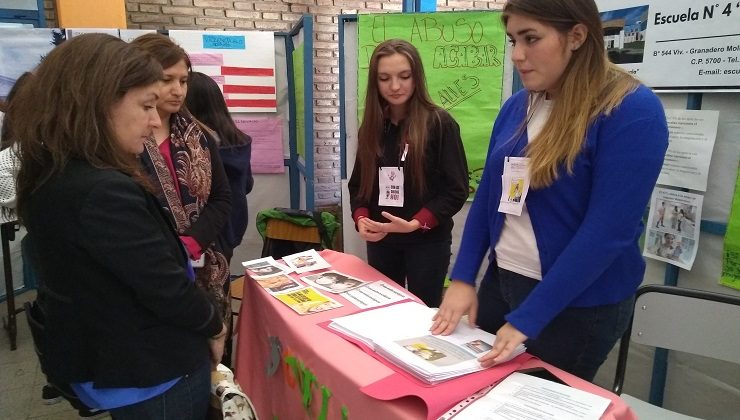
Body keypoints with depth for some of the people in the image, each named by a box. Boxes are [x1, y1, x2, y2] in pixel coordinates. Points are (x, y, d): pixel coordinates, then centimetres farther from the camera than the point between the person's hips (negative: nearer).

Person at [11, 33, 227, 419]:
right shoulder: (104, 192, -32)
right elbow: (168, 291, -25)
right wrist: (214, 327, -10)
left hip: (103, 364, 9)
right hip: (152, 375, -9)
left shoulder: (50, 175, -1)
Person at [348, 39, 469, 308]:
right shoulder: (371, 127, 5)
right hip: (380, 241, 4)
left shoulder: (439, 123, -9)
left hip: (427, 242, -4)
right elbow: (358, 184, 9)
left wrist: (416, 223, -21)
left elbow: (456, 189, -10)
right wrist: (361, 219, -10)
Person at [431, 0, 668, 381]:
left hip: (578, 302, -5)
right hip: (500, 279, 6)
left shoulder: (632, 111, -17)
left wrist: (526, 320, -22)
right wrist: (462, 278, -3)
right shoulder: (516, 106, 2)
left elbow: (607, 232, -23)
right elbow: (487, 195, 5)